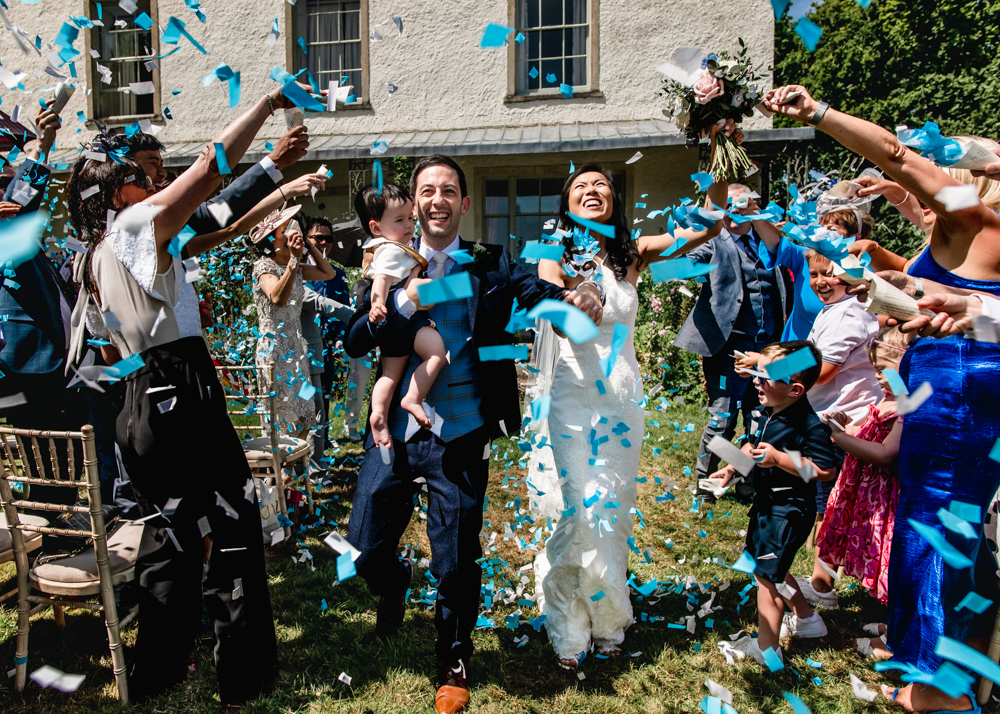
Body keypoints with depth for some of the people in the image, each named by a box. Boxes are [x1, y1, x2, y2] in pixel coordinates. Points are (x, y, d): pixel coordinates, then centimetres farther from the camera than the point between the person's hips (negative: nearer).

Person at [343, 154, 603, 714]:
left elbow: (535, 289, -14)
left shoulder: (490, 264, 2)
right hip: (396, 430, 2)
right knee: (366, 552, 7)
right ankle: (397, 583, 45)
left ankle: (456, 664, 35)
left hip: (460, 436, -1)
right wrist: (404, 302, -17)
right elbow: (354, 343, -2)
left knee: (457, 564, 7)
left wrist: (575, 297, -36)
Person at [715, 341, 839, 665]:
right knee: (768, 564, 25)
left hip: (788, 511, -9)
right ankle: (806, 618, 46)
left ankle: (766, 649, 17)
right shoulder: (771, 412, -2)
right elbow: (755, 445, 15)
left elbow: (827, 470, -28)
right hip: (767, 504, 9)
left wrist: (779, 459, -33)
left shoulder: (810, 425, -27)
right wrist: (733, 467, 3)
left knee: (766, 574, 1)